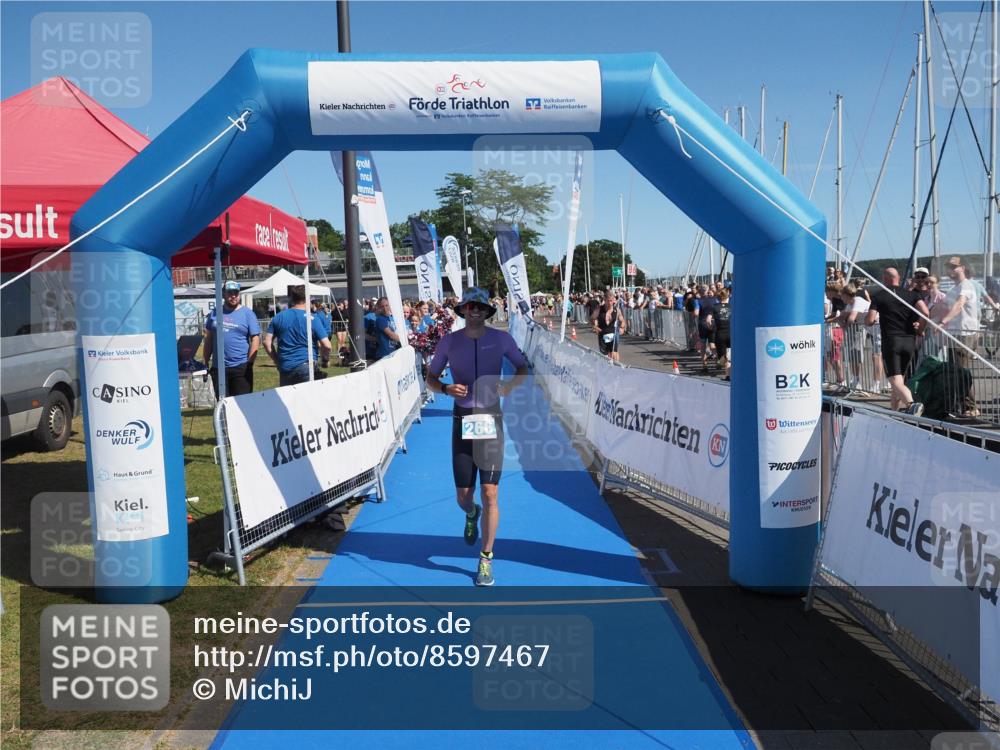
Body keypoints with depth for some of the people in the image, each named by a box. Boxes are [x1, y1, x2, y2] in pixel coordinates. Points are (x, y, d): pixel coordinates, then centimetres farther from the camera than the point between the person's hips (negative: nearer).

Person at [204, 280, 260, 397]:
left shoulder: (247, 313, -1)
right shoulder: (215, 313, 9)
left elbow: (255, 339, -4)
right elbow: (208, 339, 13)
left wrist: (249, 362, -11)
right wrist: (206, 362, 10)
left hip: (241, 368, -3)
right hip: (218, 368, 3)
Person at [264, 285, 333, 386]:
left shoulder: (278, 318, 6)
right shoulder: (313, 319, -6)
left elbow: (267, 342, 6)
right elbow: (327, 346, -9)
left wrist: (277, 361, 16)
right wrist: (325, 358, 11)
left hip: (284, 368, 4)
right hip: (306, 366, -4)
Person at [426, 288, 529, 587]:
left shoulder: (501, 338, 0)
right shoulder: (449, 341, 1)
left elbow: (523, 367, 13)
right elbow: (430, 377, 10)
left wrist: (509, 385, -8)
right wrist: (446, 388, -12)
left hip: (491, 419, -1)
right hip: (462, 419, 1)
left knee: (489, 493, -4)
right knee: (463, 496, 4)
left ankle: (486, 559, 12)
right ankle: (472, 514, 44)